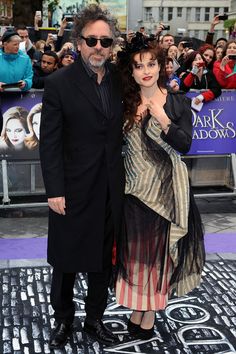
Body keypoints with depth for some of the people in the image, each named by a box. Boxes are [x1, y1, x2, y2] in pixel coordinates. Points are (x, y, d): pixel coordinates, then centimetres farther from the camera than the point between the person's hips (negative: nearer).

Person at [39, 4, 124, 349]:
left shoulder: (120, 79, 3)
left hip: (111, 190, 4)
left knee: (103, 260, 16)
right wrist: (55, 191, -14)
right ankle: (63, 319, 34)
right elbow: (49, 142, -10)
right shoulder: (59, 83, -9)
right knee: (66, 261, 12)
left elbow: (121, 130, 10)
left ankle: (95, 318, 35)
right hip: (73, 191, -4)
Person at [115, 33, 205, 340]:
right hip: (135, 185, 2)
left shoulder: (179, 102, -2)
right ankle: (137, 309, 22)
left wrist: (163, 120, -18)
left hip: (166, 187, -1)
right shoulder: (125, 104, 2)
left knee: (160, 247, 6)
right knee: (136, 247, 8)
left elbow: (185, 145, -9)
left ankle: (150, 313, 18)